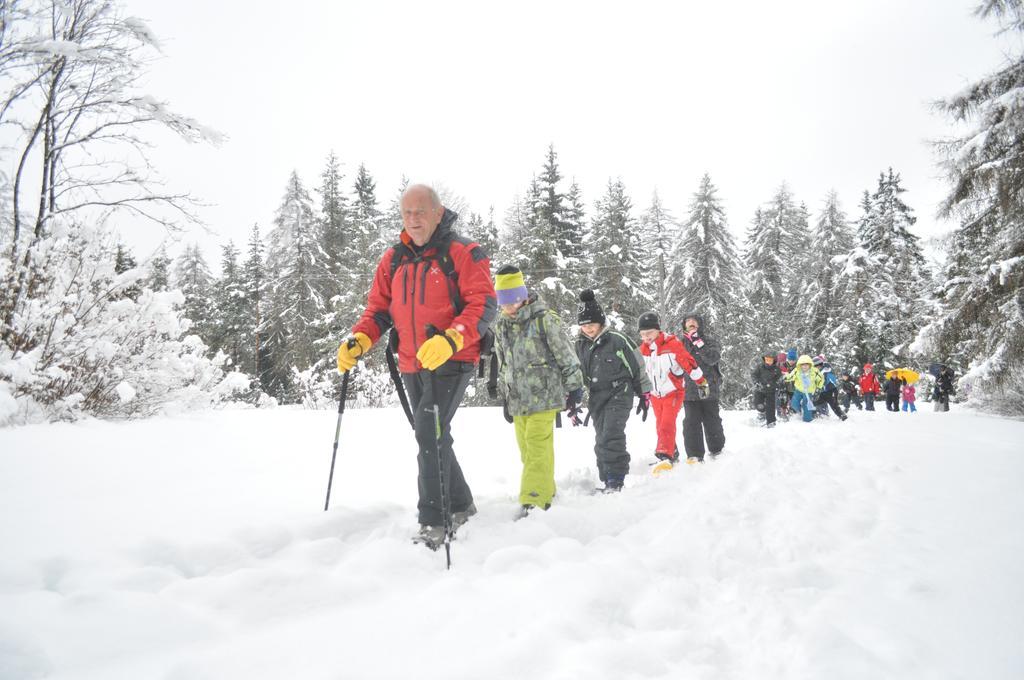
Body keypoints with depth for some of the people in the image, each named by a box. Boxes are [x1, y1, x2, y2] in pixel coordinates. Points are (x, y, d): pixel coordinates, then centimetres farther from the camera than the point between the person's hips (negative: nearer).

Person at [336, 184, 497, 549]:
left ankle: (433, 522, -11)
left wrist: (450, 339, -31)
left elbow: (484, 304, -15)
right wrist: (358, 340, -6)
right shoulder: (393, 258, 11)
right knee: (432, 438, 15)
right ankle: (460, 505, 33)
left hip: (452, 361, -7)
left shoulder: (463, 253, -7)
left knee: (429, 433, -18)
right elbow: (378, 309, 13)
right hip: (412, 366, 7)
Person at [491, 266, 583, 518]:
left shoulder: (544, 319, -10)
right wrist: (504, 395, 22)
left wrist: (574, 388, -3)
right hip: (517, 399, 6)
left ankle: (534, 500, -13)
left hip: (544, 395, -6)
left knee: (537, 447, -13)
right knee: (527, 448, 9)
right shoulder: (501, 327, 9)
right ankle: (545, 491, 23)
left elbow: (566, 355, -5)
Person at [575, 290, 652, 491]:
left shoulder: (617, 340, -9)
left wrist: (644, 395, 3)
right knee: (601, 441, 7)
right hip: (596, 398, 6)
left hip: (619, 394, -6)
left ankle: (616, 480, -15)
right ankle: (608, 481, 17)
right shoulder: (580, 346, 7)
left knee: (611, 437, -19)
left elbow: (637, 367, -1)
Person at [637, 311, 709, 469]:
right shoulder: (643, 348, -1)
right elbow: (641, 370, 15)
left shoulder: (672, 344, -19)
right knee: (661, 426, 11)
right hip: (655, 395, 6)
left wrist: (702, 382, -7)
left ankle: (666, 457, -21)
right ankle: (673, 455, 26)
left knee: (667, 424, -19)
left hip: (673, 392, -6)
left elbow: (689, 363, -13)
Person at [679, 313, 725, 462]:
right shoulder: (682, 343, 8)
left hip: (709, 390, -1)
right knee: (691, 423, -4)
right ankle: (695, 455, 1)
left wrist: (698, 343, -21)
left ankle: (717, 451, 27)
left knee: (712, 422, 10)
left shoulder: (710, 342, 2)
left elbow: (713, 358, -18)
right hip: (689, 392, 1)